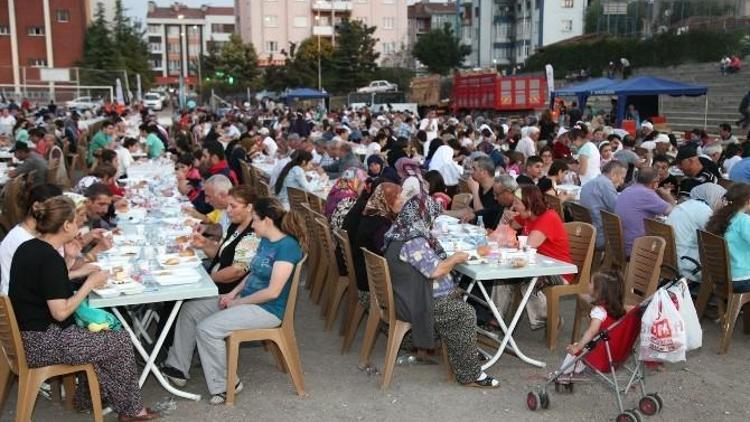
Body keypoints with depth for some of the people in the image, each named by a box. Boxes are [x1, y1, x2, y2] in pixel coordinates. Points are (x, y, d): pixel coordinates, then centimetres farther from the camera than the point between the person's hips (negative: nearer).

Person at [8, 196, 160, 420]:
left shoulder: (29, 247, 4)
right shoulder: (50, 258, -24)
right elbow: (60, 312, -25)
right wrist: (90, 283, -14)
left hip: (28, 334, 10)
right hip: (41, 344, -10)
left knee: (106, 330, 19)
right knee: (121, 342, 0)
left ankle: (89, 397, 26)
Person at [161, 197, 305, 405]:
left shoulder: (287, 246, -22)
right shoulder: (266, 241, 7)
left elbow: (273, 292, -25)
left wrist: (238, 302, -14)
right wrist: (233, 293, 2)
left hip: (267, 310, -10)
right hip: (246, 299, 10)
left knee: (207, 328, -22)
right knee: (190, 310, 6)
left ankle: (223, 386, -5)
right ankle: (177, 368, 14)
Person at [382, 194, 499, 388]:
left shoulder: (400, 233, 9)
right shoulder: (413, 242, -24)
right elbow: (436, 271, -25)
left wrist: (448, 259, 13)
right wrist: (456, 258, -9)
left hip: (406, 297, 11)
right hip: (415, 304, -11)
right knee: (466, 313, -11)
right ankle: (469, 375, -2)